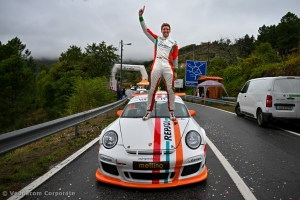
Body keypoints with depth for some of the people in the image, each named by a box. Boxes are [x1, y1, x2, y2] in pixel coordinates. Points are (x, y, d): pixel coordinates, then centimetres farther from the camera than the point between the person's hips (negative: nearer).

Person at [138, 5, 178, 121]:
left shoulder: (173, 43, 15)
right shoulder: (156, 39, 15)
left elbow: (175, 58, 15)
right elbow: (145, 29, 10)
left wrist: (176, 71, 10)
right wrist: (141, 16, -1)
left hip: (168, 68, 0)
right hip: (156, 67, 0)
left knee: (170, 90, -1)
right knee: (152, 89, 1)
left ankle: (171, 112, 9)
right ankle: (149, 111, 9)